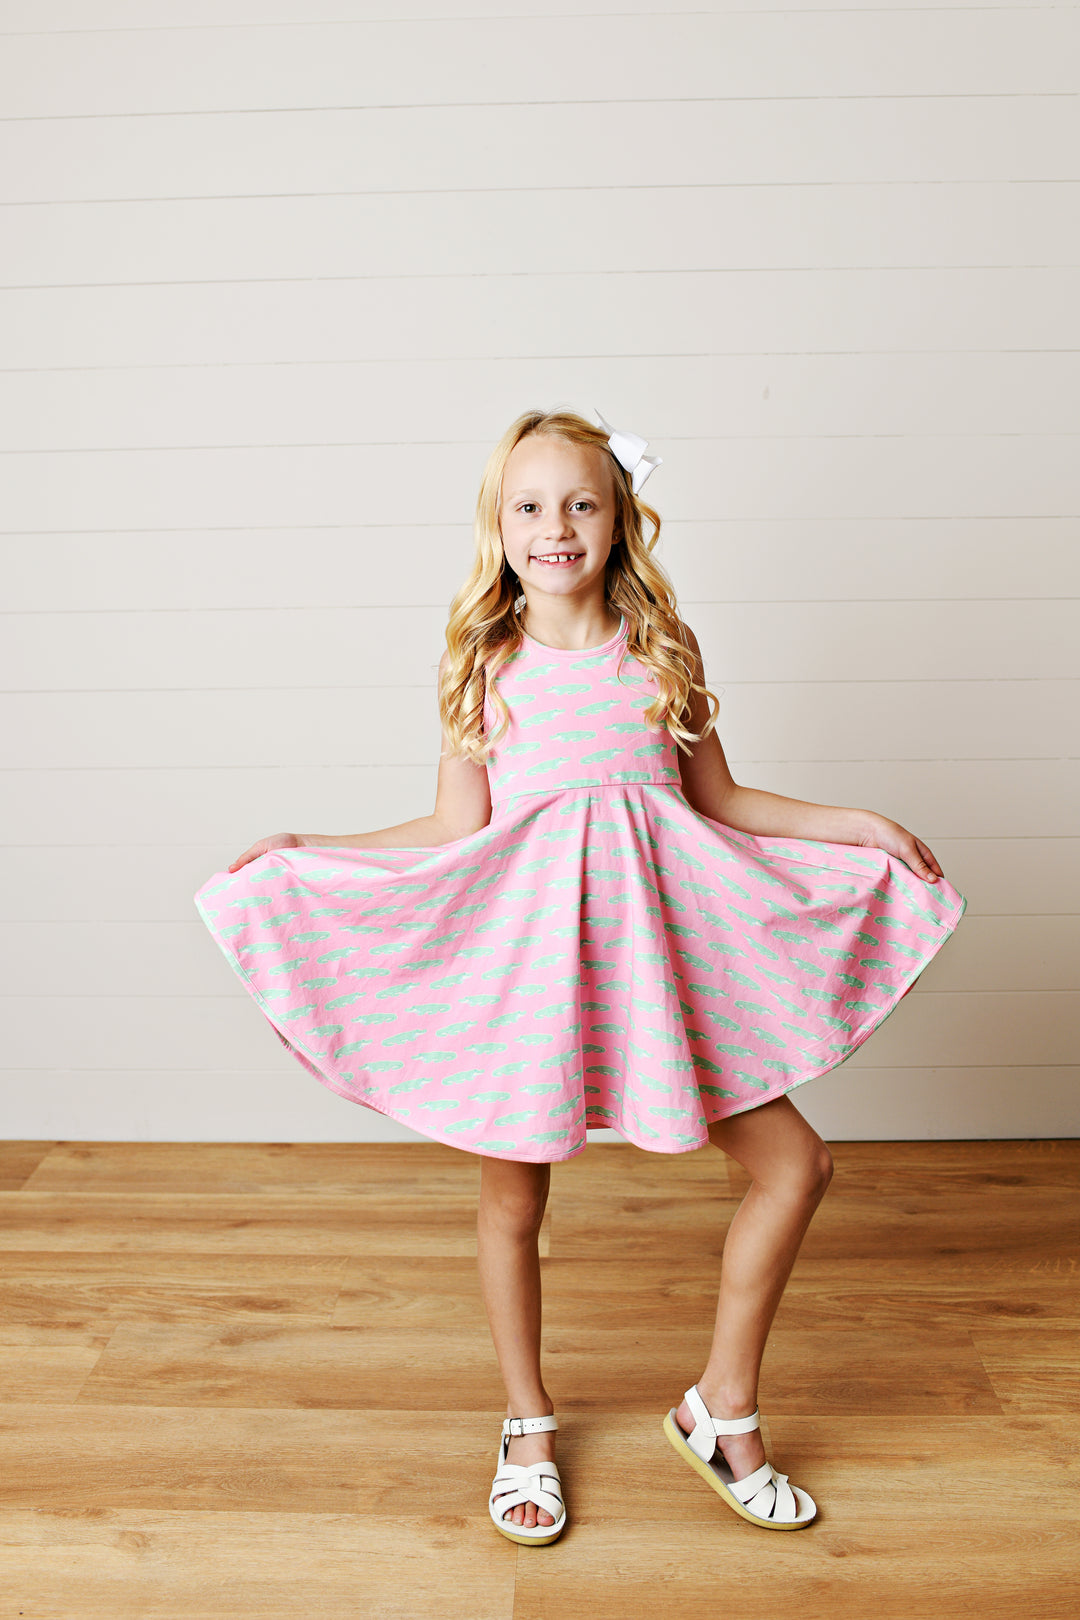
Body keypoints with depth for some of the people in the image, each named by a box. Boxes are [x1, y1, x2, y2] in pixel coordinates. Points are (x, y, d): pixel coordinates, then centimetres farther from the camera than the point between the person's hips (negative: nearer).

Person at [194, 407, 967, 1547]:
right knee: (511, 1200, 9)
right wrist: (301, 853, -3)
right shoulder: (481, 663, 0)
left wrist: (859, 826, 8)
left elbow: (717, 801, 12)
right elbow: (457, 832, 2)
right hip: (521, 944, -2)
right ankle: (528, 1427, 35)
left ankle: (722, 1410, 22)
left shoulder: (661, 650, 4)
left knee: (794, 1164, 1)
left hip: (653, 939, 2)